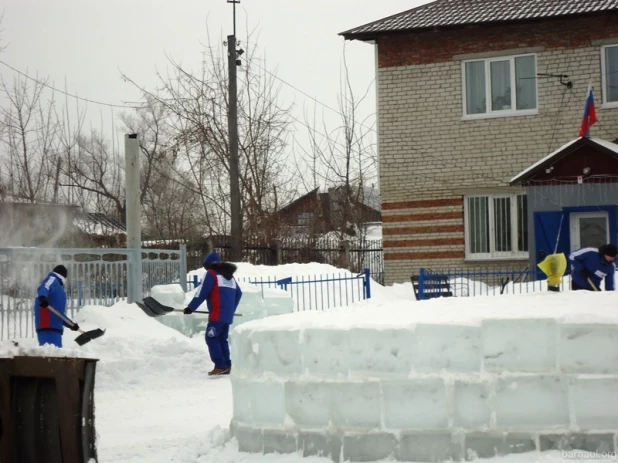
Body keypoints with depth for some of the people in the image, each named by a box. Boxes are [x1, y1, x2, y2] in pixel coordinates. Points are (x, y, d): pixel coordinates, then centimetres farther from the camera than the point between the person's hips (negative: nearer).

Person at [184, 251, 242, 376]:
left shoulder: (211, 273, -4)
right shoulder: (230, 275, 20)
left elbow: (201, 292, -7)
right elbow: (238, 294, 25)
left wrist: (191, 308, -1)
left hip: (217, 314, -8)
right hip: (228, 315, 8)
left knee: (211, 338, -5)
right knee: (222, 339, 13)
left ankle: (220, 366, -12)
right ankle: (227, 366, 9)